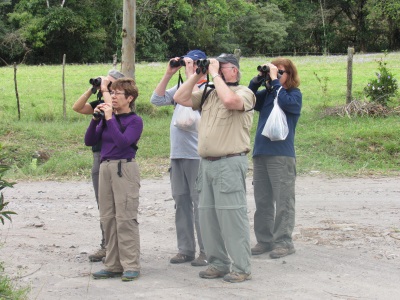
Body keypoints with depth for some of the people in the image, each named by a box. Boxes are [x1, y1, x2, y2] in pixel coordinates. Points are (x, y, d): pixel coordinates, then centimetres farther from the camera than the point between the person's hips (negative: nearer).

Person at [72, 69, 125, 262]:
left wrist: (104, 90, -12)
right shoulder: (99, 103, 15)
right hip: (99, 157, 8)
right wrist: (92, 90, 0)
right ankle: (106, 245, 17)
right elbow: (77, 108, 8)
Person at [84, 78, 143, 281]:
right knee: (107, 219, 7)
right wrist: (95, 119, -3)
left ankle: (131, 266, -3)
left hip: (125, 169, -6)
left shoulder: (134, 120, -4)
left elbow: (123, 142, -19)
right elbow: (89, 141, 9)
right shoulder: (106, 118, 13)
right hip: (105, 167, 7)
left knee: (125, 218, -7)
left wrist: (109, 118, -15)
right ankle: (113, 265, 14)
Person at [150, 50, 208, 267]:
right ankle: (186, 249, 17)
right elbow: (157, 100, 9)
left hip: (197, 156, -7)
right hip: (177, 155, 7)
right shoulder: (181, 87, 16)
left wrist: (191, 75, -16)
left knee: (200, 203, -5)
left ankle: (207, 251, 1)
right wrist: (168, 74, 5)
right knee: (181, 202, 10)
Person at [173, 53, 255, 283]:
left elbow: (230, 100, -25)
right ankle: (218, 264, 19)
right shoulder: (207, 94, 17)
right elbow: (180, 98, 13)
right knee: (208, 216, 10)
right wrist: (197, 75, 7)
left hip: (230, 163, -7)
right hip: (206, 163, 8)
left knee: (232, 215, -8)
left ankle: (241, 268, -2)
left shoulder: (244, 93, -3)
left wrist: (215, 74, -13)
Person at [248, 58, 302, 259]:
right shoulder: (266, 94, 14)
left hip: (282, 155, -6)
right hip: (260, 153, 6)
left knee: (283, 201, -3)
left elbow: (285, 102, -19)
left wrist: (274, 80, -11)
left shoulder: (294, 94, 1)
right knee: (262, 201, 10)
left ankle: (283, 242, 1)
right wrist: (258, 80, -3)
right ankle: (264, 240, 17)